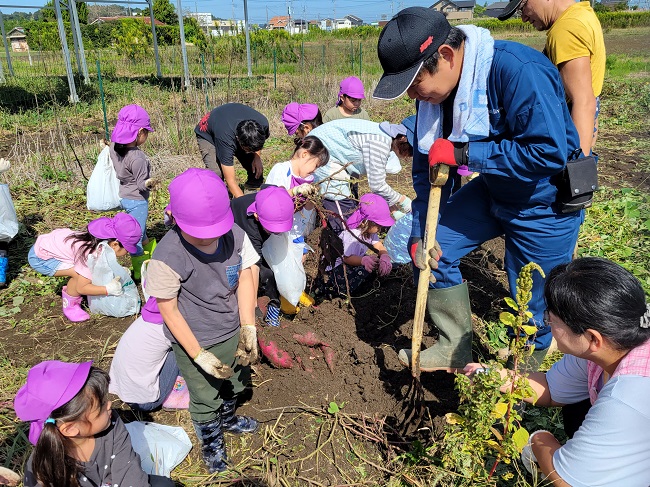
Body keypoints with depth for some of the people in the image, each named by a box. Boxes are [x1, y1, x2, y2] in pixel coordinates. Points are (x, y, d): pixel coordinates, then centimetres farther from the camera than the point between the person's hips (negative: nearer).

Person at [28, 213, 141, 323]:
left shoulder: (104, 241, -11)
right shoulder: (91, 254, -32)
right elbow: (81, 288, -25)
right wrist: (109, 289, -31)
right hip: (40, 258, -8)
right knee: (80, 274, -23)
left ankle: (69, 290, 17)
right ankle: (69, 305, -2)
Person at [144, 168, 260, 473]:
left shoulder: (235, 235, -19)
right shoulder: (168, 257, -29)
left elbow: (244, 279, -7)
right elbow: (168, 310, -19)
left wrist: (248, 329, -13)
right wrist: (199, 356, -17)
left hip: (233, 333, 4)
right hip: (196, 343, -4)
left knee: (235, 385, 30)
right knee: (205, 401, 20)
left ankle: (228, 419, 64)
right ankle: (211, 443, 53)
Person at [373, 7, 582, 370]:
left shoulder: (518, 70, -32)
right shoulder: (433, 89, -8)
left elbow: (549, 152, -36)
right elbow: (427, 165, -1)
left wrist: (463, 153, -32)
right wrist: (421, 234, -5)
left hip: (545, 203, -6)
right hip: (492, 189, 7)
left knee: (532, 310, 3)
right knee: (432, 248, 2)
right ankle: (455, 350, 20)